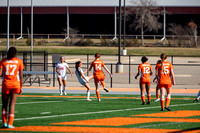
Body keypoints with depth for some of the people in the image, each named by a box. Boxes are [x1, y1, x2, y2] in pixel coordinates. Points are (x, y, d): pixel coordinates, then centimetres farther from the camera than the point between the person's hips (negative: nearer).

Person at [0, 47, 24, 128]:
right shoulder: (19, 61, 1)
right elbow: (21, 76, 0)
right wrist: (21, 87, 6)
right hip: (15, 84, 0)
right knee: (12, 104, 3)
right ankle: (10, 124, -1)